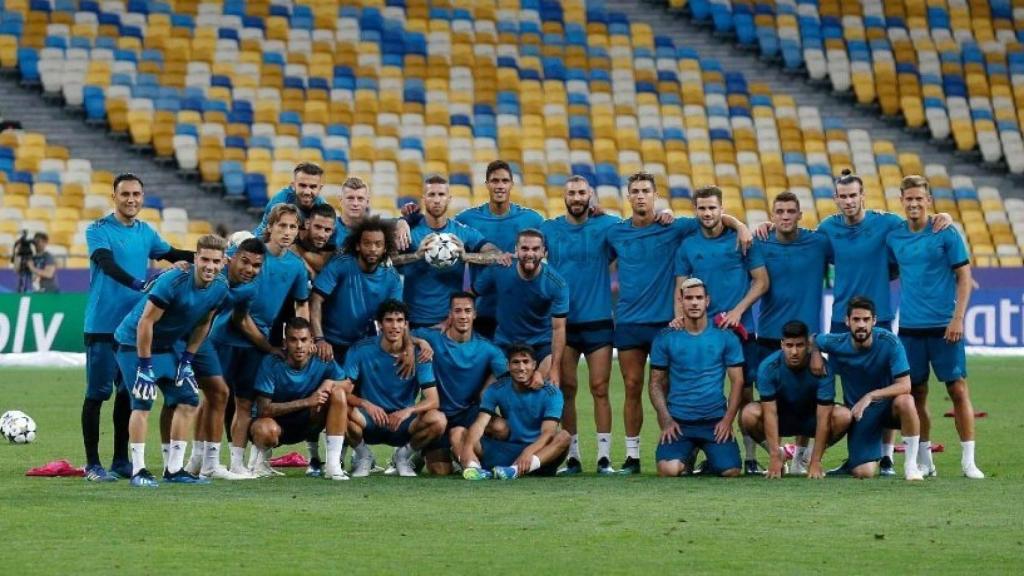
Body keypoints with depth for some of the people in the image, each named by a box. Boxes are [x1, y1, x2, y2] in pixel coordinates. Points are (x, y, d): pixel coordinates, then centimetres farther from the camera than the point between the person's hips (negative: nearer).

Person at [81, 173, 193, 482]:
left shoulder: (145, 232, 10)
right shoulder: (98, 230, -9)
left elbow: (170, 254, 24)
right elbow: (107, 264, -24)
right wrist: (139, 284, -37)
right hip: (102, 326, -6)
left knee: (128, 392, 10)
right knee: (98, 393, -4)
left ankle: (121, 460, 19)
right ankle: (92, 464, 0)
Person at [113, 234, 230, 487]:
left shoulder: (220, 288, -7)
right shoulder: (173, 282, -29)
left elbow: (203, 324, 8)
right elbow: (145, 322, -26)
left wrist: (187, 360, 3)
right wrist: (144, 366, -24)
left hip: (165, 347, 8)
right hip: (134, 342, -8)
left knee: (188, 399, 3)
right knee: (143, 401, -16)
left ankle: (174, 469, 10)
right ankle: (138, 470, -12)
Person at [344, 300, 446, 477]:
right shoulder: (361, 350, -10)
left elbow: (433, 401, -12)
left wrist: (408, 411, -32)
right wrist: (365, 404, -34)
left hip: (402, 422, 1)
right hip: (369, 421, -1)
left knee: (437, 419, -29)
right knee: (345, 412, -35)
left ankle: (405, 455, 3)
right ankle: (362, 456, -2)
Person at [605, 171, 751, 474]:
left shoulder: (673, 227, -1)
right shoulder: (615, 233, 6)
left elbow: (715, 218, 0)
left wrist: (740, 226, -17)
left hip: (664, 321, -2)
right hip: (628, 321, 2)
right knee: (632, 388, 3)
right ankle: (632, 456, 8)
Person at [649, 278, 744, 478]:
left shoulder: (725, 337, 3)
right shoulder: (666, 339, 3)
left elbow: (737, 381, 5)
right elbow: (656, 383, 6)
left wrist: (728, 420, -7)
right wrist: (666, 420, -6)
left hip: (716, 421, 0)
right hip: (678, 421, 0)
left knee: (731, 471, -19)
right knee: (668, 470, -25)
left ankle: (711, 465, 18)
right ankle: (685, 459, 12)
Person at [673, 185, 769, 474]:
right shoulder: (687, 247, 8)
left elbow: (761, 281, 1)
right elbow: (681, 290, 10)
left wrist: (738, 311, -10)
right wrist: (679, 321, -7)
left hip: (739, 329, -2)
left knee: (745, 393, -1)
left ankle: (751, 458, 2)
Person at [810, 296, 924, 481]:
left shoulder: (889, 343, -20)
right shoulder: (837, 344, -11)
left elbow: (905, 385, -24)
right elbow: (815, 340, 13)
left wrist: (870, 396, -34)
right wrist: (815, 354, -10)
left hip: (887, 405, -2)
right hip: (859, 412, 2)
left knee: (905, 401, -39)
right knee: (864, 473, -15)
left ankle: (911, 464, -22)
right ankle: (855, 460, 26)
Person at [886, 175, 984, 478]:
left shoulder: (946, 234, -3)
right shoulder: (894, 237, 7)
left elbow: (964, 276, -3)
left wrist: (958, 318, -11)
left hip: (944, 325, -3)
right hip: (910, 326, 3)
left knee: (958, 389, -4)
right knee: (917, 393, 6)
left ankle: (968, 460, -1)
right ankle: (924, 461, 14)